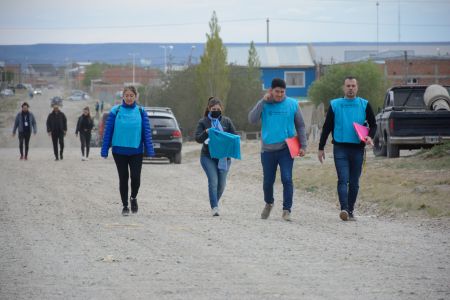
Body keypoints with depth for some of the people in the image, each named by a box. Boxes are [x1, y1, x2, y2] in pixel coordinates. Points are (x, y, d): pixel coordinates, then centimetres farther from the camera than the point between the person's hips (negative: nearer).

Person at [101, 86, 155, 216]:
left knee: (135, 177, -7)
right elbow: (108, 131, 1)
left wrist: (150, 150, -6)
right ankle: (125, 206, 19)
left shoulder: (141, 112, 2)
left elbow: (147, 132, 2)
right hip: (119, 150, 0)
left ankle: (133, 198, 23)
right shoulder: (115, 111, 0)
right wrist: (104, 150, -2)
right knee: (123, 179, 5)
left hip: (136, 151, 0)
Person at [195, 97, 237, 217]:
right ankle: (214, 207, -15)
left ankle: (215, 203, 27)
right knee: (213, 181, -15)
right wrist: (206, 133, -24)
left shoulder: (226, 121, 9)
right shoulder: (203, 122, 3)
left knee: (222, 183, 5)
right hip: (208, 156, -3)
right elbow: (197, 138, -5)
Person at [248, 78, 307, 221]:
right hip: (268, 149, 1)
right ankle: (269, 203, 37)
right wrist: (263, 101, -16)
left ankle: (287, 210, -7)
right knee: (268, 181, 12)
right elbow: (252, 119, -13)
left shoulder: (292, 104, 1)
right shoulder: (264, 104, 1)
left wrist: (303, 146, 0)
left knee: (287, 179, -12)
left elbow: (300, 126, 7)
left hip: (286, 150, -1)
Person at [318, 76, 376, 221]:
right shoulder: (334, 105, 6)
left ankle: (350, 211, 14)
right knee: (343, 180, -14)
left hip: (357, 149, 2)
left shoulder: (364, 105, 7)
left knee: (354, 182, 6)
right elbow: (327, 127, 10)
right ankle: (344, 209, -26)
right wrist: (321, 148, 8)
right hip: (340, 148, -2)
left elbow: (373, 124, 13)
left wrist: (370, 137, -8)